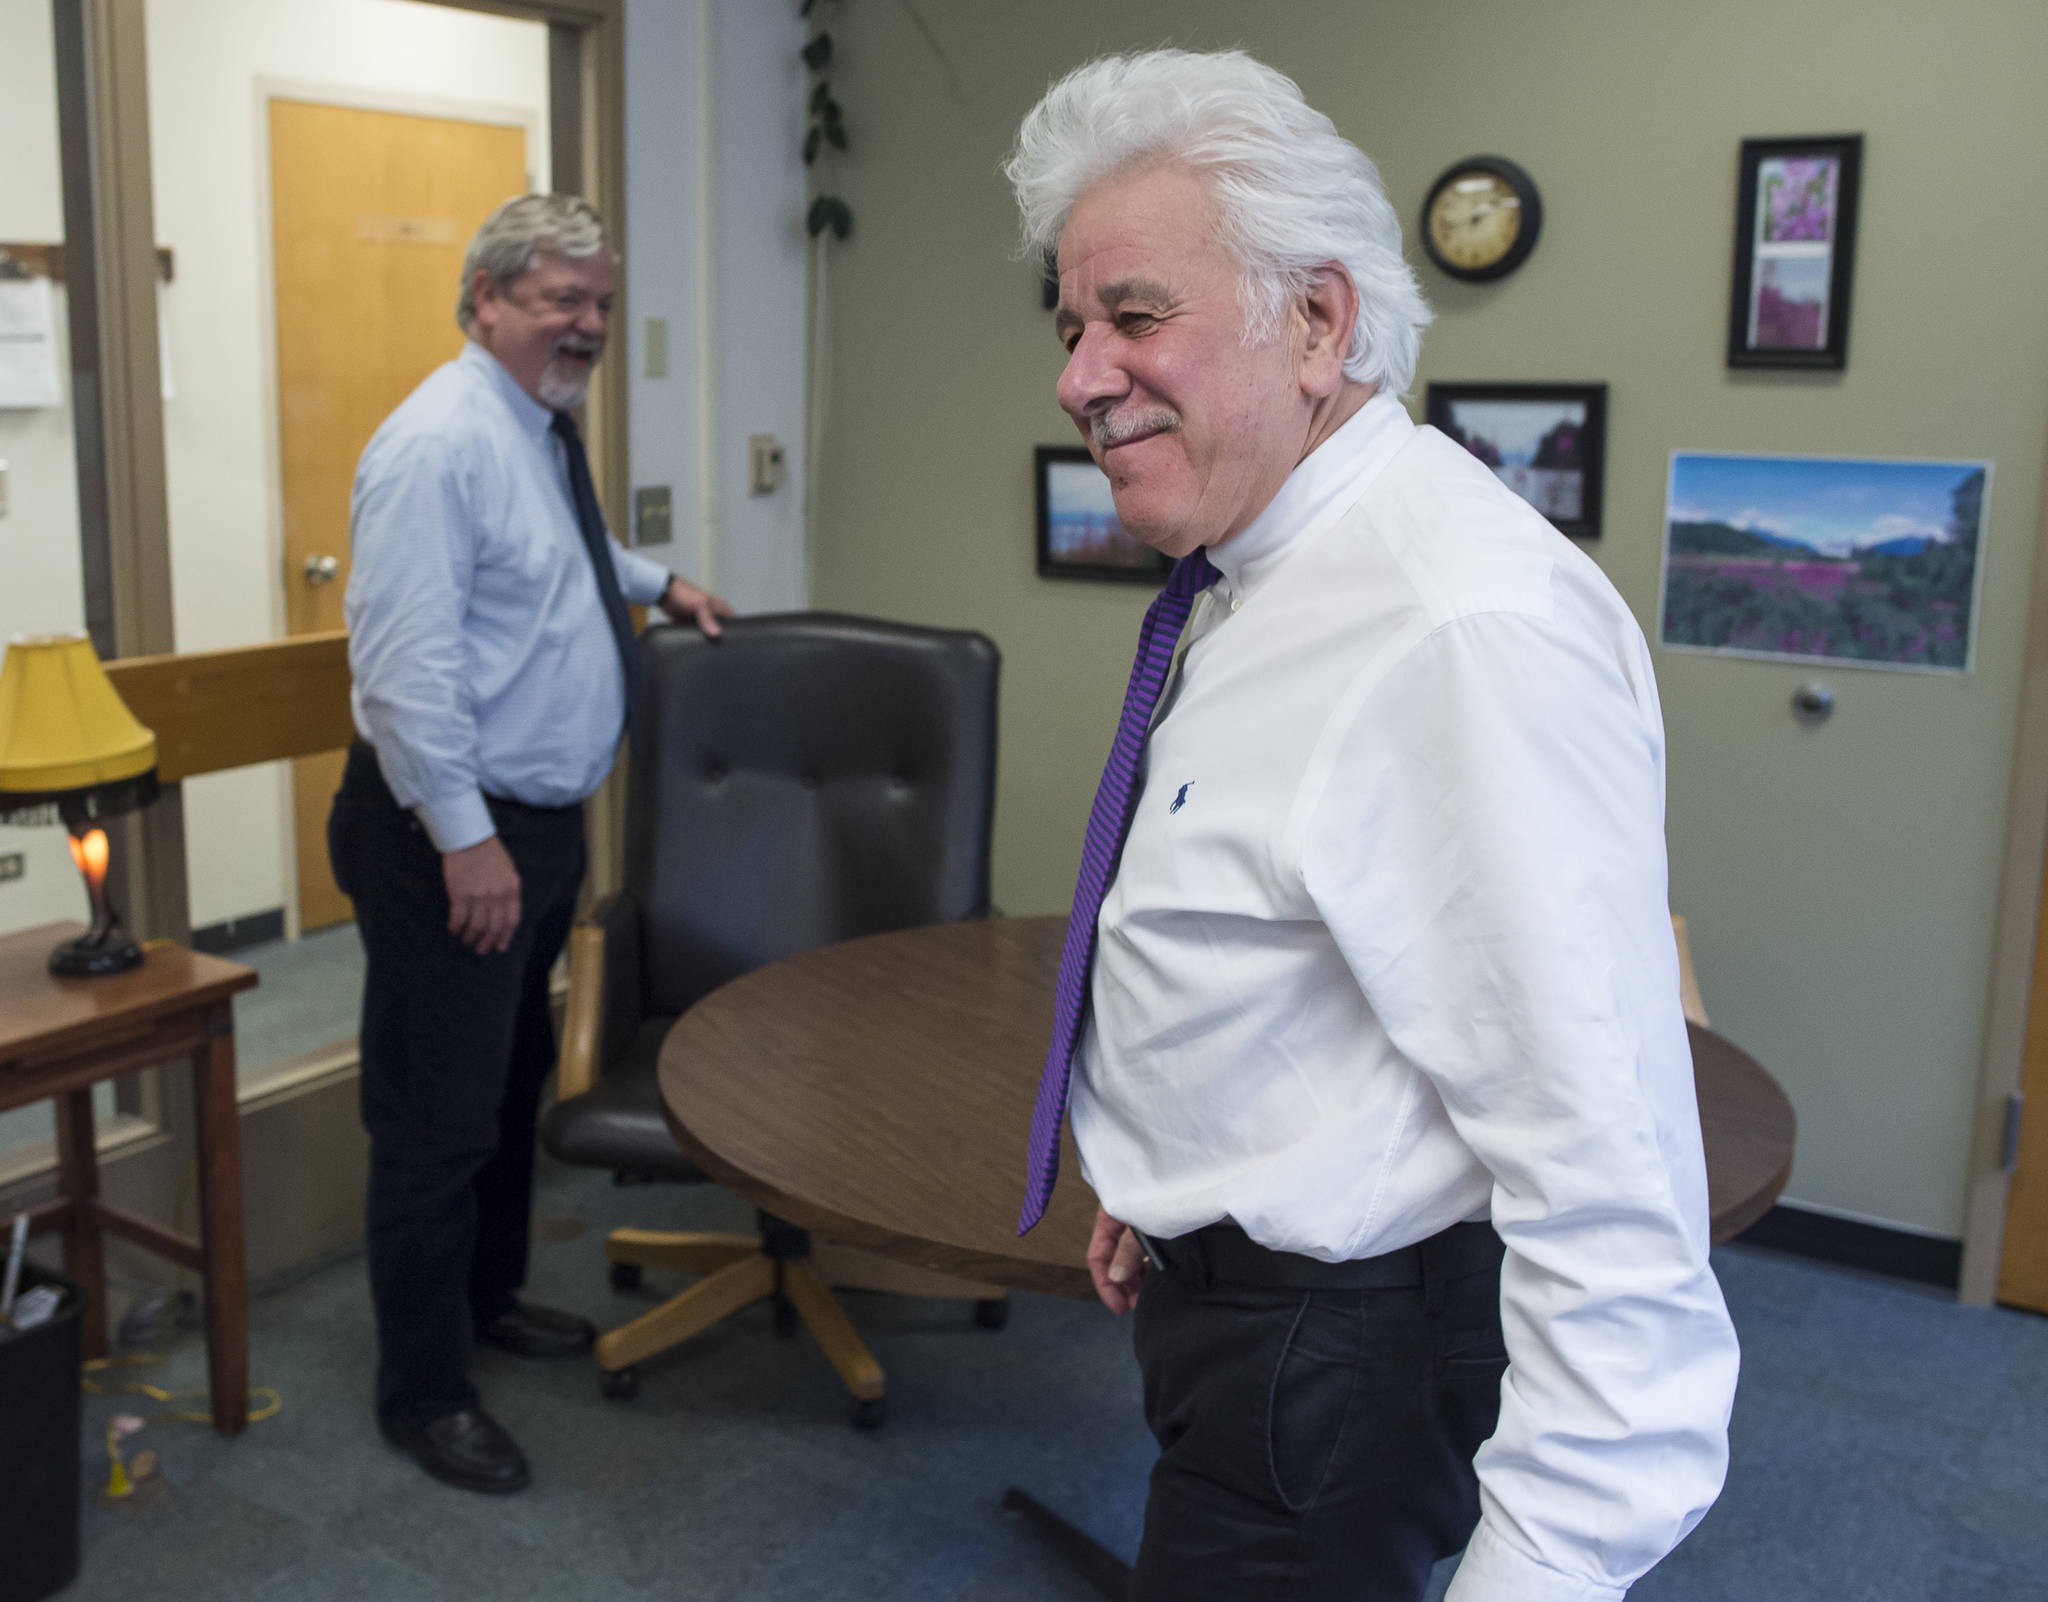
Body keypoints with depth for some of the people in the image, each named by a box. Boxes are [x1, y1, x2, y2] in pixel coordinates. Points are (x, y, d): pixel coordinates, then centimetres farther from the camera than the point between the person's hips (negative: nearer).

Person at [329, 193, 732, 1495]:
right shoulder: (441, 443, -20)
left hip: (540, 821, 10)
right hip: (452, 834, -10)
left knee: (517, 1080, 23)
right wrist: (465, 837, -26)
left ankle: (488, 1295, 42)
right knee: (441, 1116, 0)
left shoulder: (546, 431, 12)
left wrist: (654, 581, 26)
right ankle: (424, 1391, 15)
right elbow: (406, 660, -25)